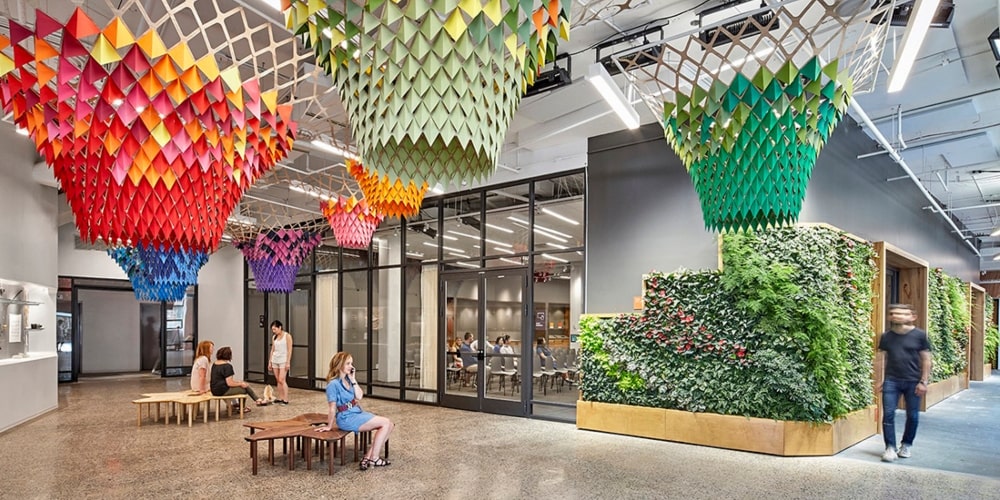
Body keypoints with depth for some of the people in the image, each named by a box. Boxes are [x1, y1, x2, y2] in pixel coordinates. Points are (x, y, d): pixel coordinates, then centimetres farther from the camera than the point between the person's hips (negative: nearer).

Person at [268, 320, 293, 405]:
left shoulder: (287, 336, -7)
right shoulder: (274, 337, 10)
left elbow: (289, 350, -9)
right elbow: (272, 350, 15)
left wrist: (288, 362, -14)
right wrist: (270, 362, 12)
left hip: (283, 361, -6)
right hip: (275, 360, 6)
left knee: (282, 380, -11)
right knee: (278, 380, 7)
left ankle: (285, 399, -7)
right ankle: (280, 398, 13)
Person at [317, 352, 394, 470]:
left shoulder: (348, 379, 9)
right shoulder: (334, 384, -16)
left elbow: (359, 396, 1)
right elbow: (333, 408, -14)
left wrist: (353, 379, -2)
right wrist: (329, 426, -9)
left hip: (358, 413, 9)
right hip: (347, 418, -9)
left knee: (389, 425, -4)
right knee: (386, 422, -15)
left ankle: (369, 457, 1)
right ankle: (373, 459, -4)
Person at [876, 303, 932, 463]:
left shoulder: (920, 335, -2)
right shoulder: (886, 336, 4)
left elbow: (926, 360, -1)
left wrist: (924, 382, -5)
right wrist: (879, 380, 6)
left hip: (913, 382, -1)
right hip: (891, 381, 1)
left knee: (912, 415, 9)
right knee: (888, 414, -3)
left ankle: (907, 445, 27)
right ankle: (890, 447, 3)